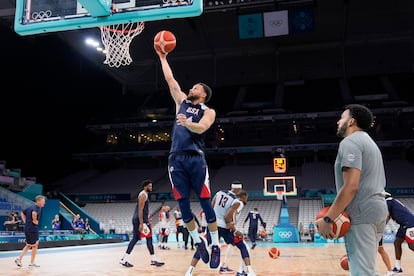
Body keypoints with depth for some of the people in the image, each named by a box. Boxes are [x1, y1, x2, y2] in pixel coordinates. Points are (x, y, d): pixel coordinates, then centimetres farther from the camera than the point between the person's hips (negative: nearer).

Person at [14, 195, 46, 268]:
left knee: (28, 245, 21)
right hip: (33, 229, -8)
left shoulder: (30, 207, 13)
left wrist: (25, 221, 17)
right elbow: (34, 213, -38)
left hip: (27, 228, 8)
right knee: (34, 245, 5)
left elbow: (22, 213, 25)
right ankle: (32, 263, 11)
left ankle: (19, 259, 13)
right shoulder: (37, 208, -15)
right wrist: (35, 220, -21)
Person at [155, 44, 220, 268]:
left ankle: (215, 245, 5)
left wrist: (187, 123, -32)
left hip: (195, 158, -4)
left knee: (205, 202, -4)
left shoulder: (208, 111, 6)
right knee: (183, 204, 3)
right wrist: (162, 58, 24)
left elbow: (201, 128, -13)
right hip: (176, 158, 5)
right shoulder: (182, 102, 20)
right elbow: (170, 80, 21)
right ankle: (198, 242, 17)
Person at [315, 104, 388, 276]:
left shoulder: (350, 142, -9)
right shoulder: (369, 142, 23)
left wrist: (328, 219, -18)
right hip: (375, 209, 10)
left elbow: (351, 186, -20)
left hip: (361, 214, -10)